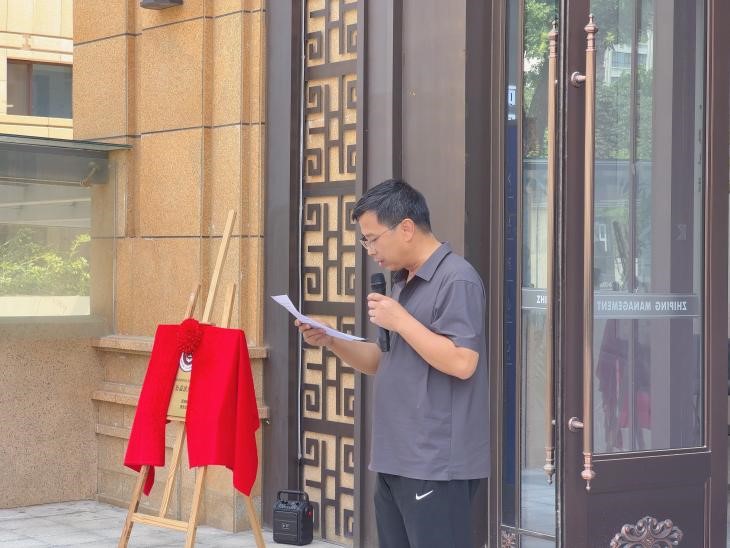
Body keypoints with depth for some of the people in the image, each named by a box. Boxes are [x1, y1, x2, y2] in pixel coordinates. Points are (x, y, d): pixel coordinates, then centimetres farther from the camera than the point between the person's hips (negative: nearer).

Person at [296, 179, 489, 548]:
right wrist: (331, 342, 6)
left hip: (436, 464, -9)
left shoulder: (456, 280, -13)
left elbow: (461, 362, -23)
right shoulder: (402, 283, 16)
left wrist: (401, 320, -18)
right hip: (396, 460, 9)